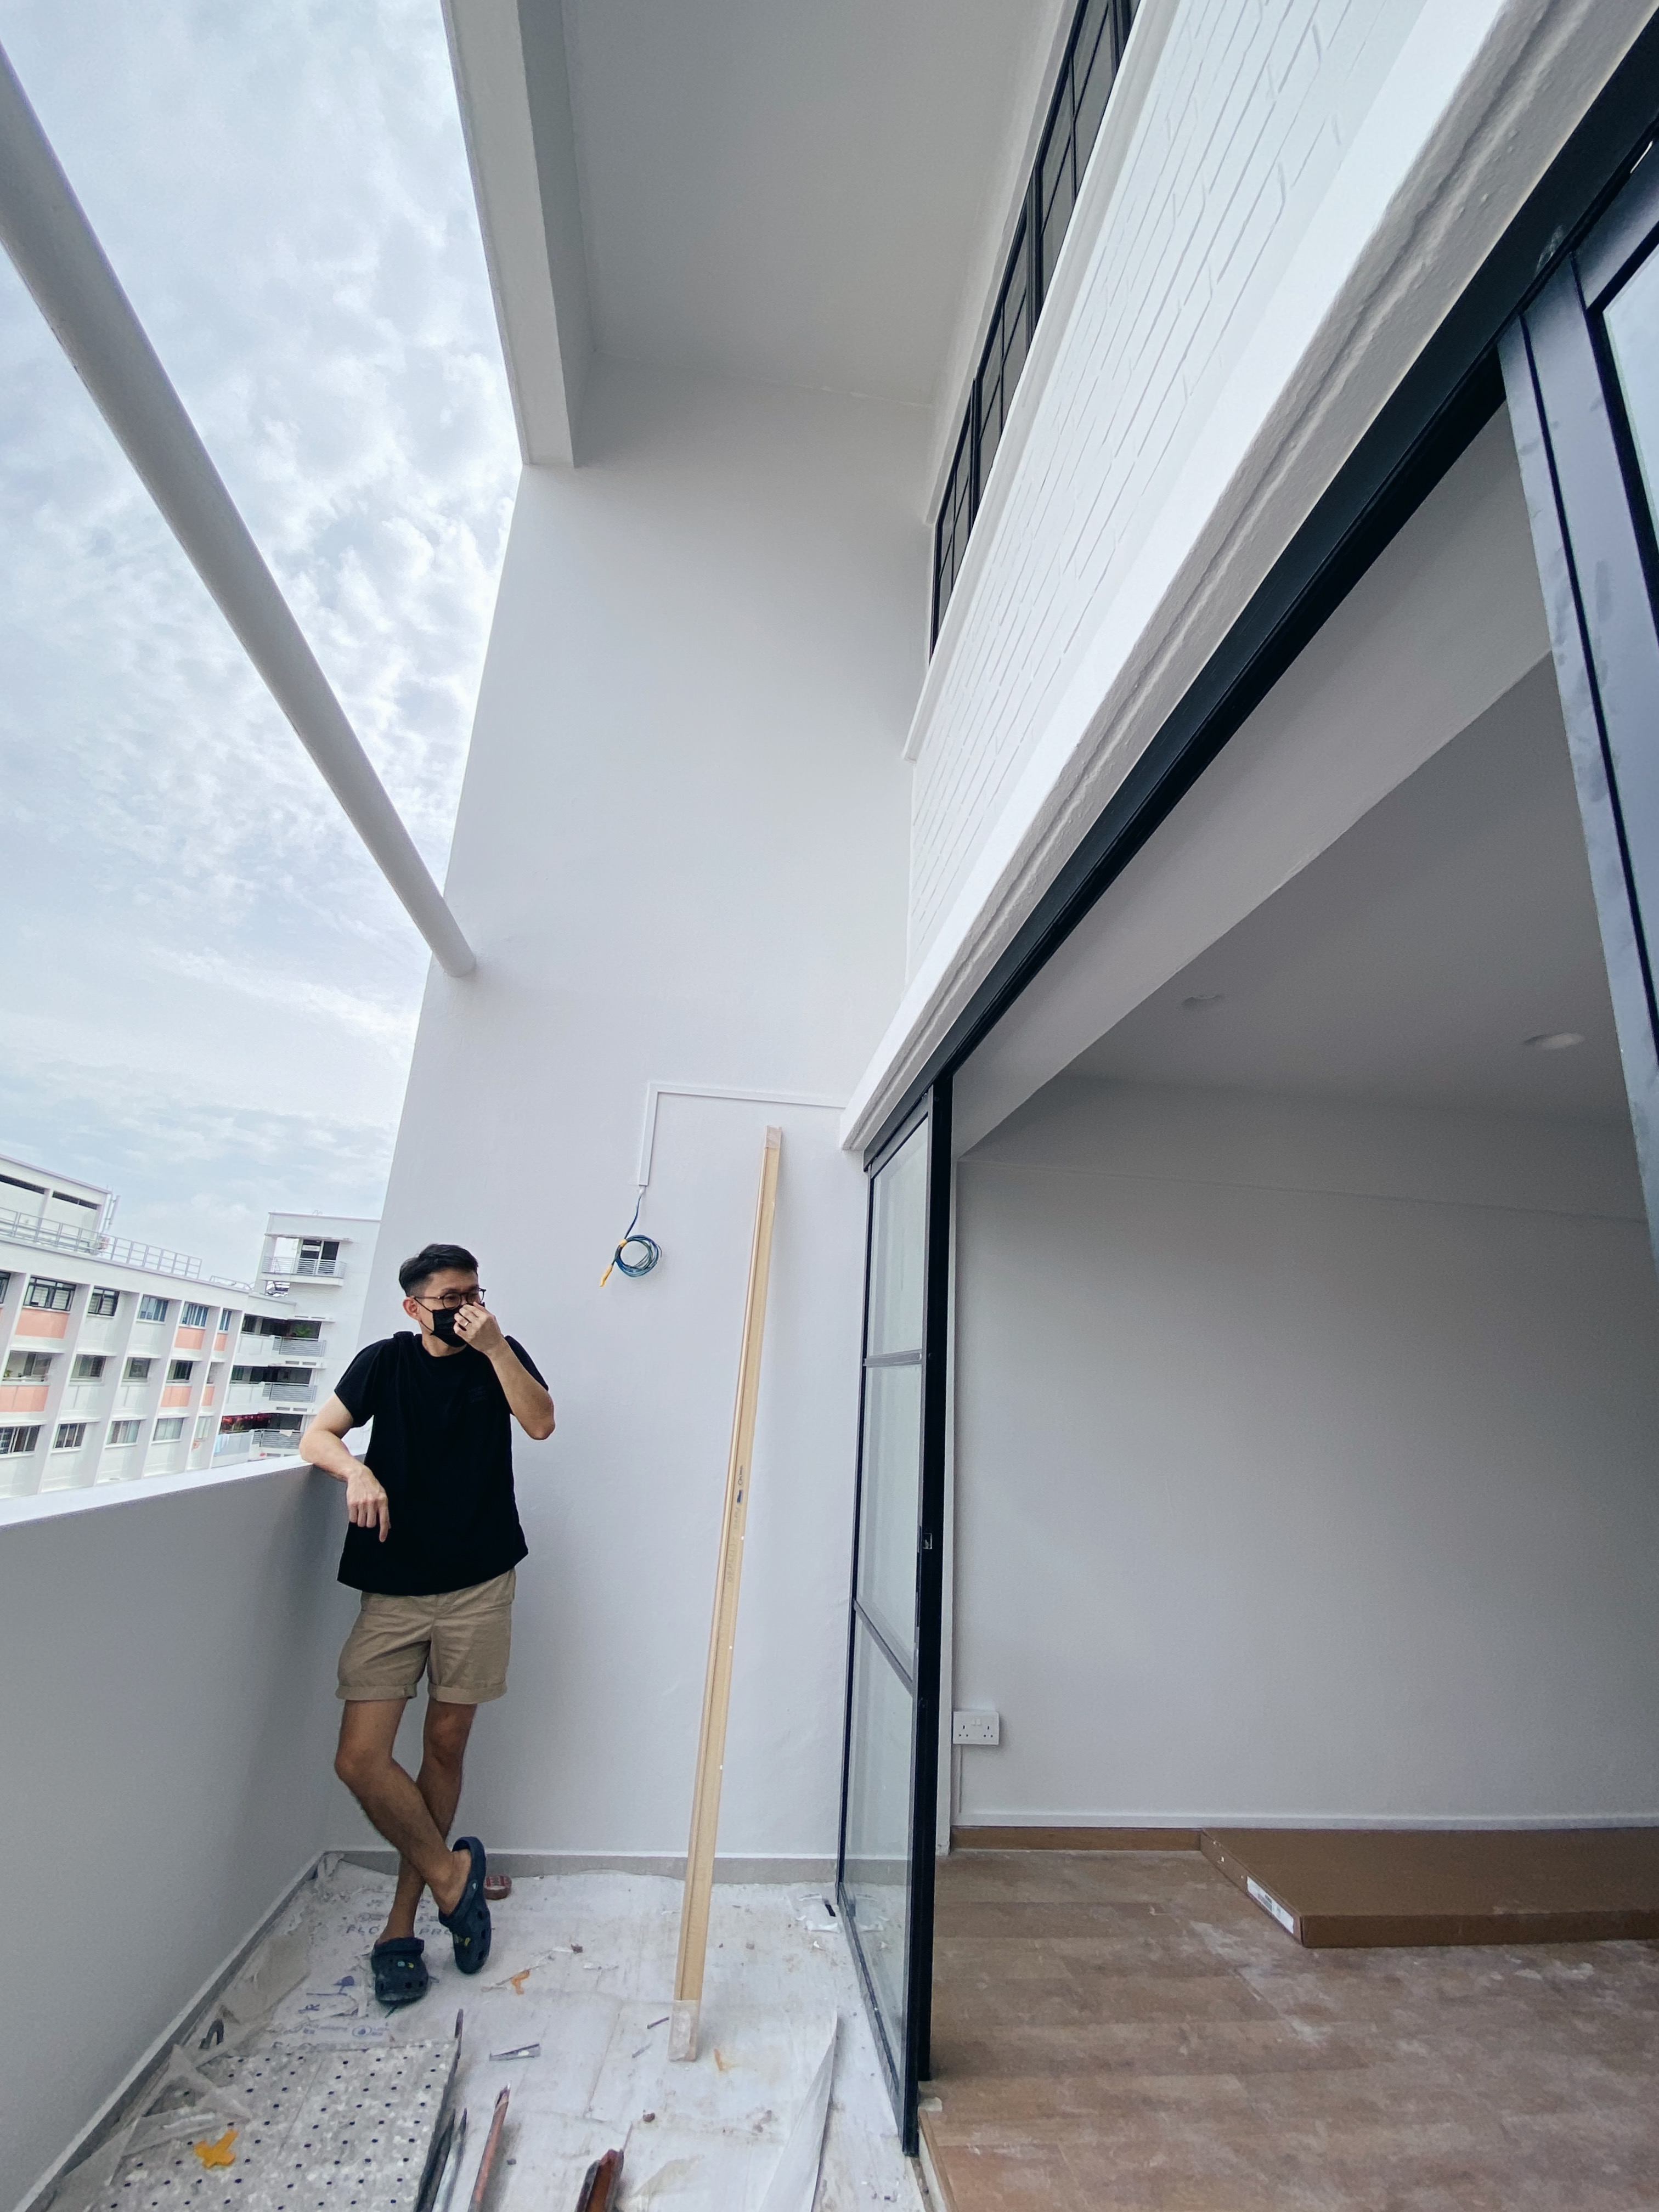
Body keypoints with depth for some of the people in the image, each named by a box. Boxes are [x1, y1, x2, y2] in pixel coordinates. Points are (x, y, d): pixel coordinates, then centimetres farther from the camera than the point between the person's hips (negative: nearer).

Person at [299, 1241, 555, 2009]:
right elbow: (315, 1436, 0)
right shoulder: (385, 1362, 3)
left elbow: (541, 1423, -13)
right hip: (393, 1587, 1)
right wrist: (356, 1470, -21)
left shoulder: (501, 1356, 1)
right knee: (360, 1758, -5)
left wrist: (493, 1348, -22)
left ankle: (401, 1923, 28)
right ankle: (450, 1872, 17)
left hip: (478, 1583, 0)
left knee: (446, 1744, 8)